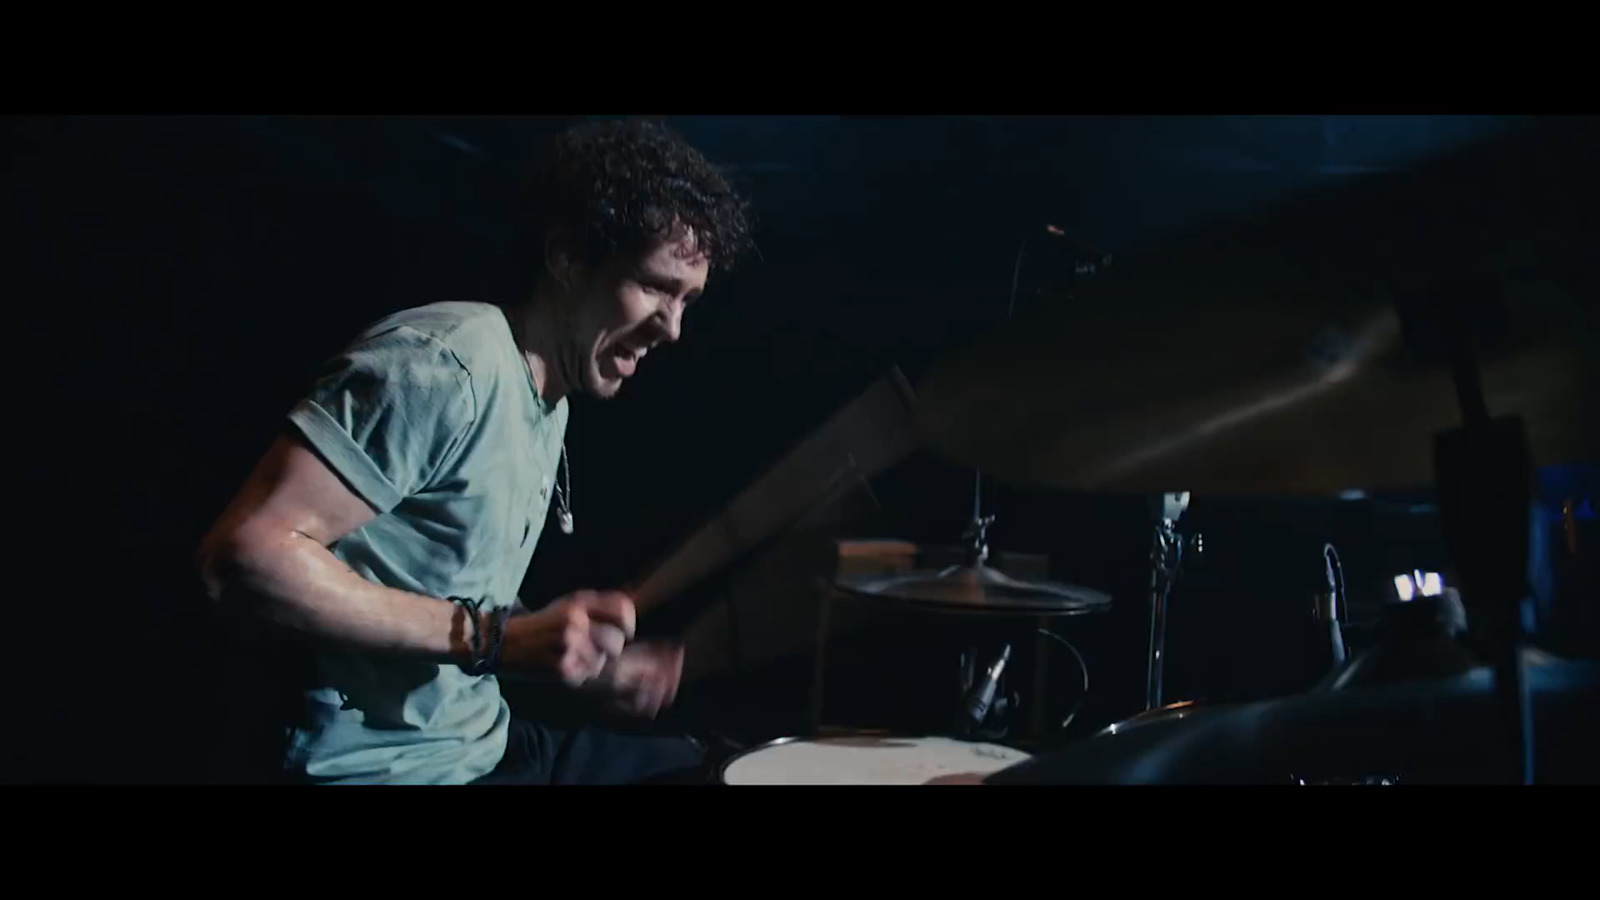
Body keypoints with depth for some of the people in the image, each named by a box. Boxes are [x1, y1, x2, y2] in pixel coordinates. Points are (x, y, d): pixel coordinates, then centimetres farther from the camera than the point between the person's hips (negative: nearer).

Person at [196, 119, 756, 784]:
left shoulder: (549, 403, 10)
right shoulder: (443, 364, -20)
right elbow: (245, 555, -27)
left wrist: (584, 664, 5)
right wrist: (488, 636, -28)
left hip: (487, 742, 9)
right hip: (386, 767, -9)